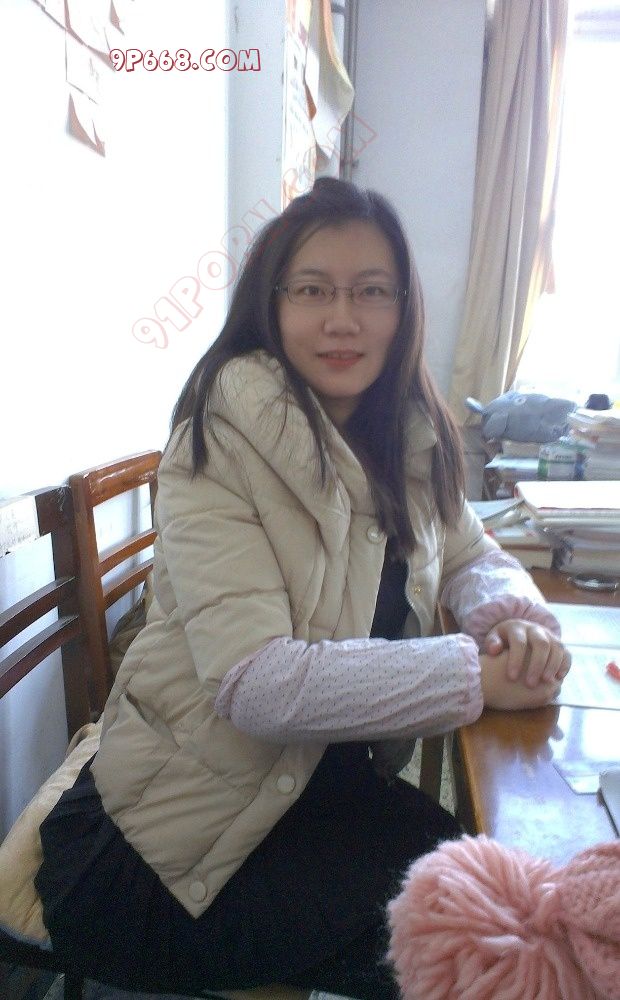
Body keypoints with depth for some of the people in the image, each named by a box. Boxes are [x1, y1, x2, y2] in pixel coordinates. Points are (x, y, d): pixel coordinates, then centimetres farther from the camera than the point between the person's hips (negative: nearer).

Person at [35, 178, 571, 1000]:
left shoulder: (406, 434, 1)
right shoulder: (221, 443, -19)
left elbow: (472, 556, 9)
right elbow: (254, 681, -27)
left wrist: (510, 618, -15)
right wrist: (478, 673, -25)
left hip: (334, 782, 6)